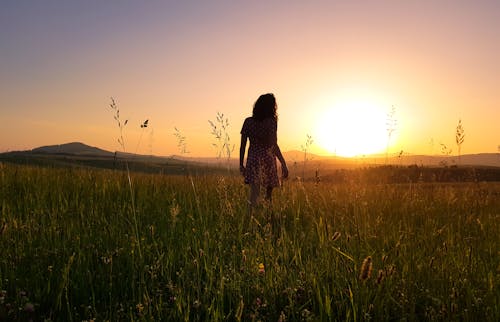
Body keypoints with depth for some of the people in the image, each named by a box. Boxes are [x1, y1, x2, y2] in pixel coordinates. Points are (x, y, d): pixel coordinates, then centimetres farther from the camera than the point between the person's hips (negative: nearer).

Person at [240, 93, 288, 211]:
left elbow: (243, 145, 5)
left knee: (254, 195, -3)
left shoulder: (248, 121, 4)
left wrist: (241, 164, 13)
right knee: (269, 193, 16)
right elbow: (274, 146, -14)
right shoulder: (271, 121, -7)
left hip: (252, 160, 2)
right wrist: (283, 163, -10)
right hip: (268, 160, -2)